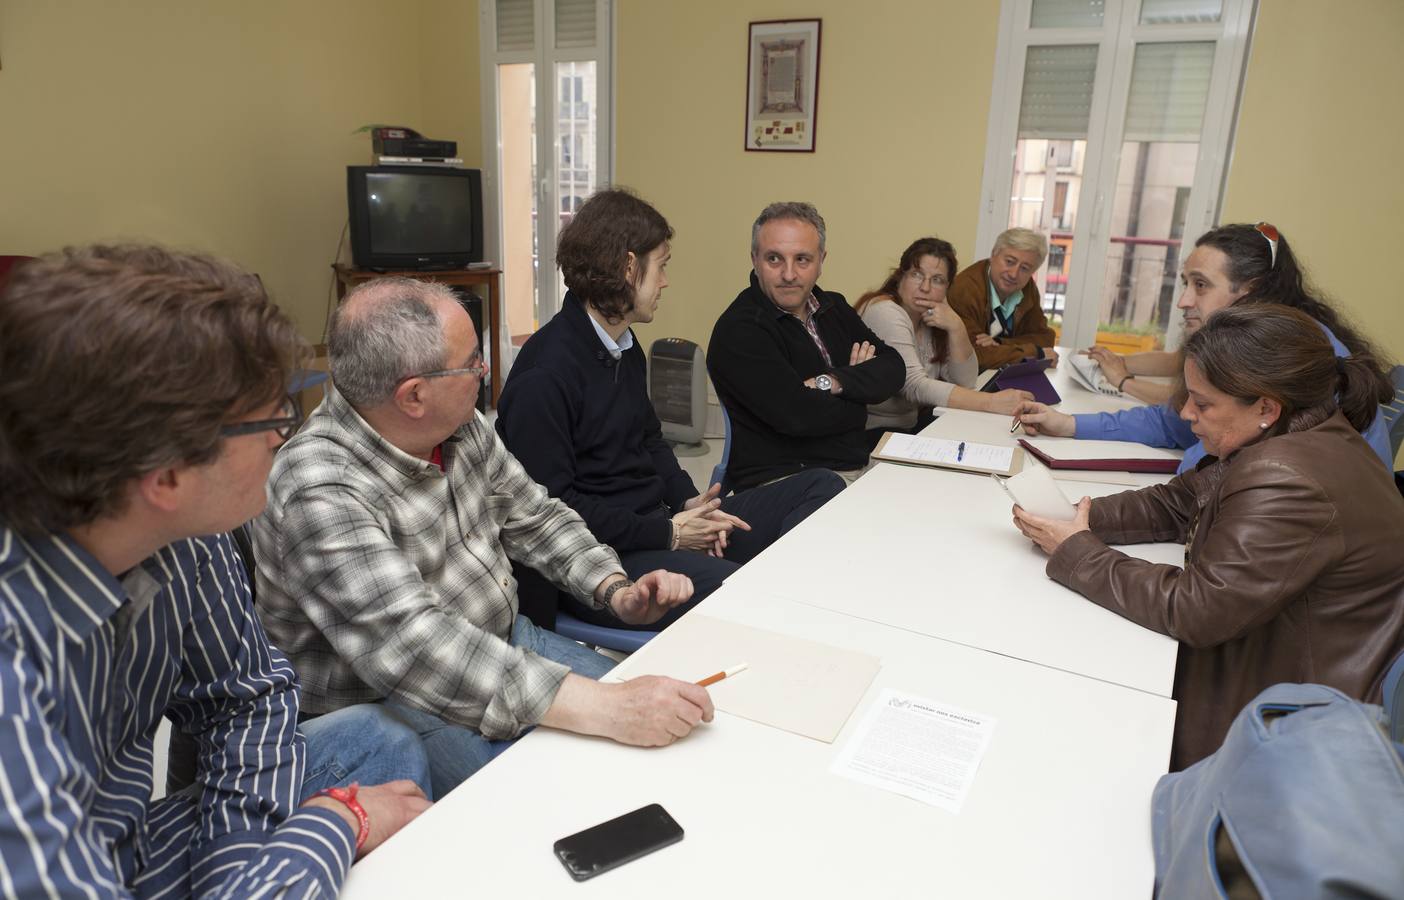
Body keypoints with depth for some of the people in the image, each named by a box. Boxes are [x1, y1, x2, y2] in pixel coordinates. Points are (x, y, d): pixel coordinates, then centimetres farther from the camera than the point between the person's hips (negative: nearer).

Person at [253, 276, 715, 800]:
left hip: (504, 638, 8)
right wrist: (604, 708, -45)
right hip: (394, 704, -7)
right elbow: (412, 648, -38)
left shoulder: (461, 428, -2)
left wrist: (617, 591, -7)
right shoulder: (320, 491, -28)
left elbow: (534, 517, 10)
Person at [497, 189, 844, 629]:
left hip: (660, 523, 10)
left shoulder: (626, 348, 13)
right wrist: (666, 534, -15)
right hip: (599, 556, -9)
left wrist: (687, 500, 3)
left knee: (822, 487, 4)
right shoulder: (543, 375, -17)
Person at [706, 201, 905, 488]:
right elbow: (798, 415, -22)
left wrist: (833, 382, -15)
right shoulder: (737, 330, -12)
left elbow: (893, 369, 4)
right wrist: (859, 383, -3)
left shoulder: (834, 307, 13)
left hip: (858, 467, 7)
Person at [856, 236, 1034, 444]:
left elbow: (965, 382, 1)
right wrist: (992, 402, -34)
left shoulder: (933, 317, 7)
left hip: (910, 423, 8)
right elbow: (915, 386, -28)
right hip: (872, 433, -8)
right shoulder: (884, 312, -17)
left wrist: (956, 328, -14)